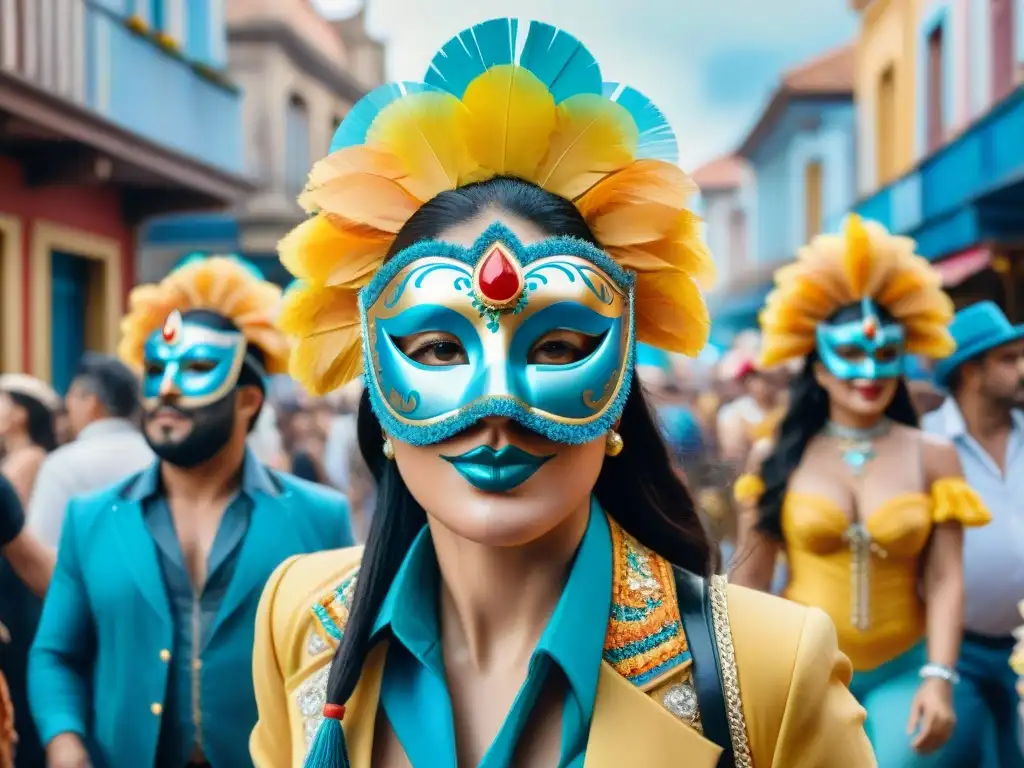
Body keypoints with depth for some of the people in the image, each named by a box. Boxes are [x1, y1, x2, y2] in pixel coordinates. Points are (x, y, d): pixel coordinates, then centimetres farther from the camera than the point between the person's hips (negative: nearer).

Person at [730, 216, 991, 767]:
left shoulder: (933, 456, -1)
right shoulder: (778, 459, -1)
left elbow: (945, 580, -6)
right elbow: (749, 579, 1)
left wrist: (939, 678, -15)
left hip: (900, 673, 0)